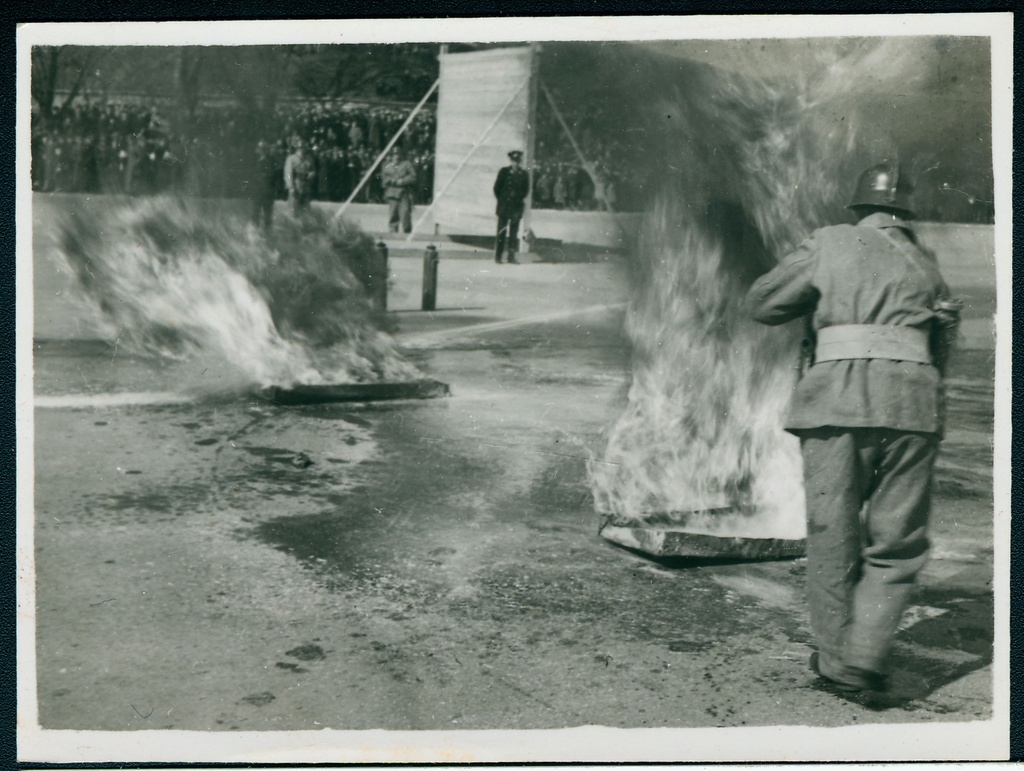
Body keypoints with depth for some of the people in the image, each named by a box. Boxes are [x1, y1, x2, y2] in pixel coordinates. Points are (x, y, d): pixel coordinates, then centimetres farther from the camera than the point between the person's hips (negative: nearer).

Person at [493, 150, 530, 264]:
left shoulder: (524, 174, 5)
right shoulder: (504, 171, 3)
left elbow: (525, 190, 10)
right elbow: (497, 187, 5)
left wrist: (519, 199, 3)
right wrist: (501, 199, 5)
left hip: (516, 207, 1)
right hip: (504, 206, -1)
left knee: (514, 232, 0)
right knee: (501, 232, 0)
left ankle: (511, 256, 3)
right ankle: (498, 256, 5)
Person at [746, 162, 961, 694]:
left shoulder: (831, 243, 11)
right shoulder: (926, 265, 21)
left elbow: (762, 304, 11)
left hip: (841, 400, -2)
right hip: (914, 404, 2)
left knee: (834, 536, 8)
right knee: (897, 541, 9)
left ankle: (835, 656, 15)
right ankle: (863, 657, -1)